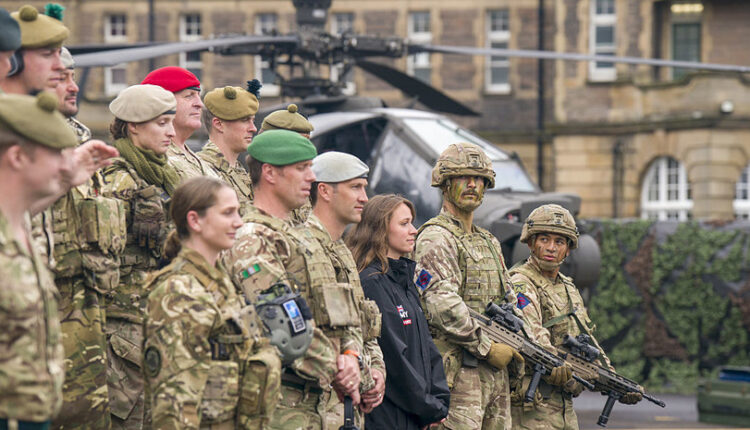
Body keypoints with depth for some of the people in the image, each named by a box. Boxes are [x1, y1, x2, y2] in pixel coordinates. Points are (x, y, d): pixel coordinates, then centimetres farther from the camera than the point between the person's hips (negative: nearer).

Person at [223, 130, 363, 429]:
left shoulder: (301, 239, 22)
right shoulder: (250, 241, -10)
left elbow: (345, 315, 20)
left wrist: (350, 355, 0)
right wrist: (334, 372, -13)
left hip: (315, 403, 9)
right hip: (280, 405, -9)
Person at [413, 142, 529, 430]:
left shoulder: (490, 243, 22)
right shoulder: (436, 238, -7)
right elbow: (443, 305, -19)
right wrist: (487, 348, -16)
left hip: (496, 371, 9)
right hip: (458, 371, -9)